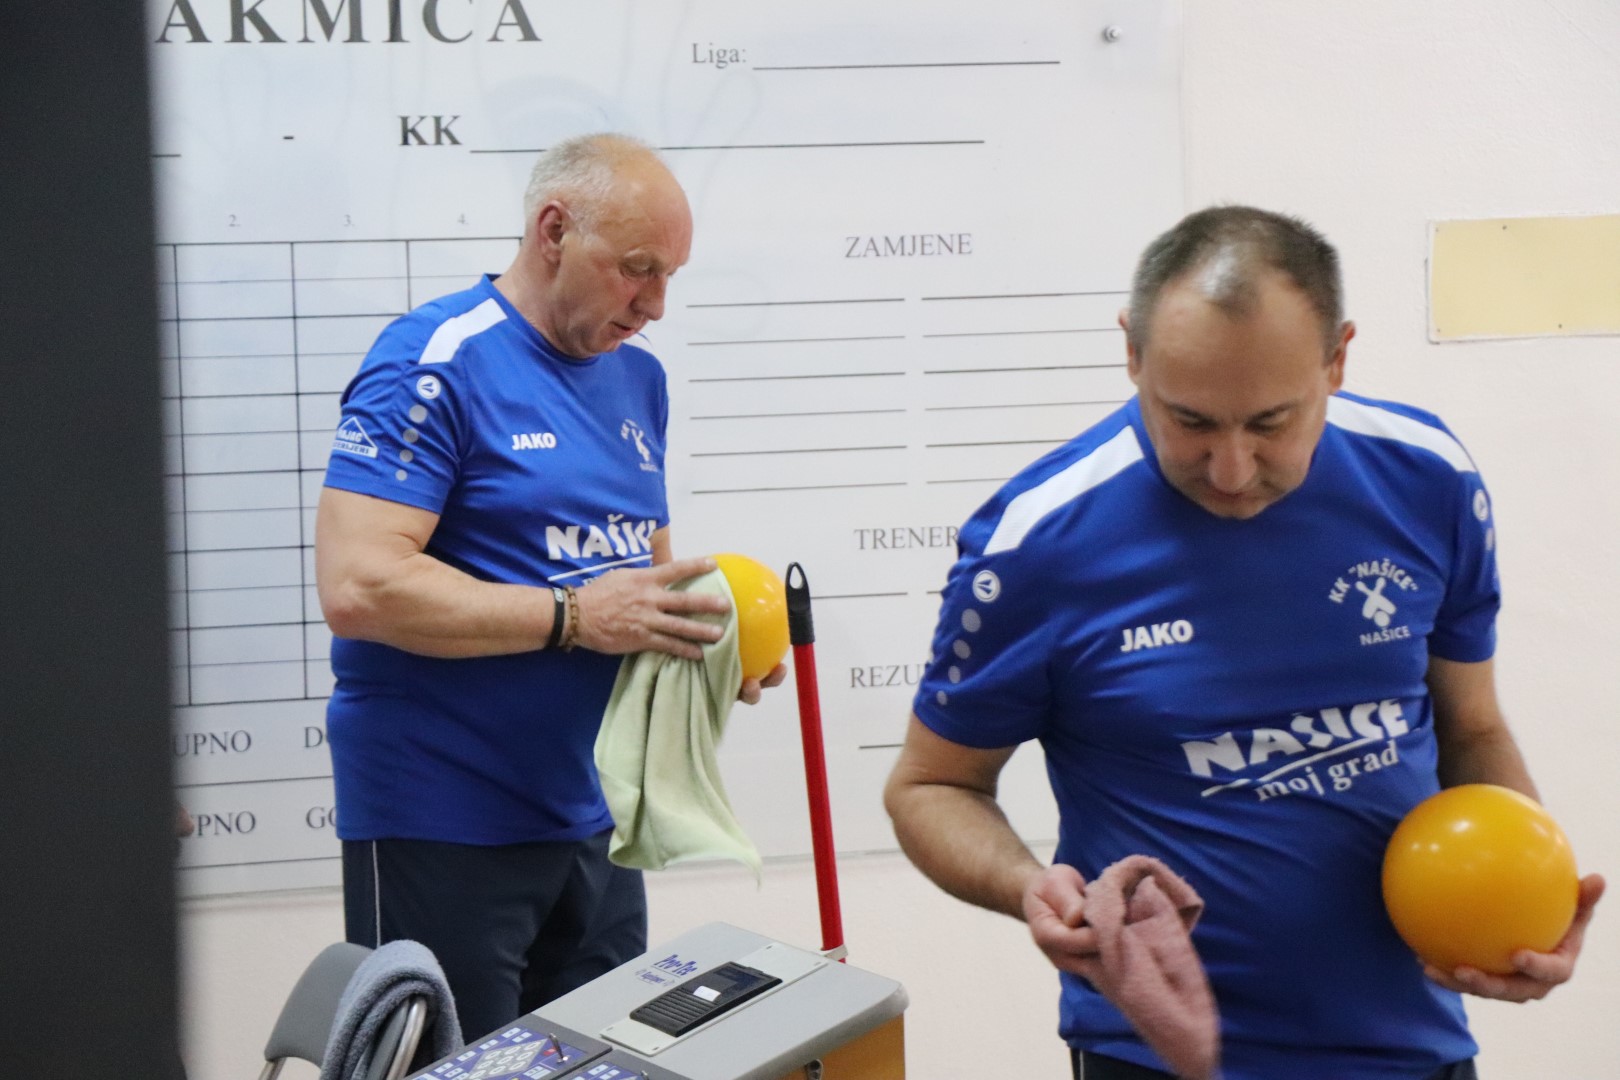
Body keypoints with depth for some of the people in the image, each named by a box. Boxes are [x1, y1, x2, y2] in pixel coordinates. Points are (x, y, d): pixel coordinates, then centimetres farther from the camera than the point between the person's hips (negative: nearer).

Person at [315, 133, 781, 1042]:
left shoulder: (636, 377, 11)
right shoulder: (436, 362, -14)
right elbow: (356, 586, -23)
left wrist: (704, 627, -1)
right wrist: (573, 617, -23)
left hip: (593, 820, 8)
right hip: (444, 829, -8)